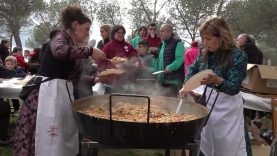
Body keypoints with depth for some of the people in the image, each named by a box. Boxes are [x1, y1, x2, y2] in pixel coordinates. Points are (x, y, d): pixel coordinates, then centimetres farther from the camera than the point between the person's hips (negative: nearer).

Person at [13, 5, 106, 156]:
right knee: (51, 140, -6)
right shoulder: (61, 36, -9)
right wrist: (90, 51, -28)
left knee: (66, 137, 13)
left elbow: (75, 75, 18)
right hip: (49, 92, -9)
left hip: (63, 91, 9)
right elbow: (59, 50, -34)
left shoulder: (73, 46, 16)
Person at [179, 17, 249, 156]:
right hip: (208, 100, 6)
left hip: (228, 106, -6)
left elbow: (234, 88, -20)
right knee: (206, 145, 15)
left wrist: (217, 80, -38)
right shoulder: (205, 54, 0)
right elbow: (193, 69, 16)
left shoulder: (238, 56, -17)